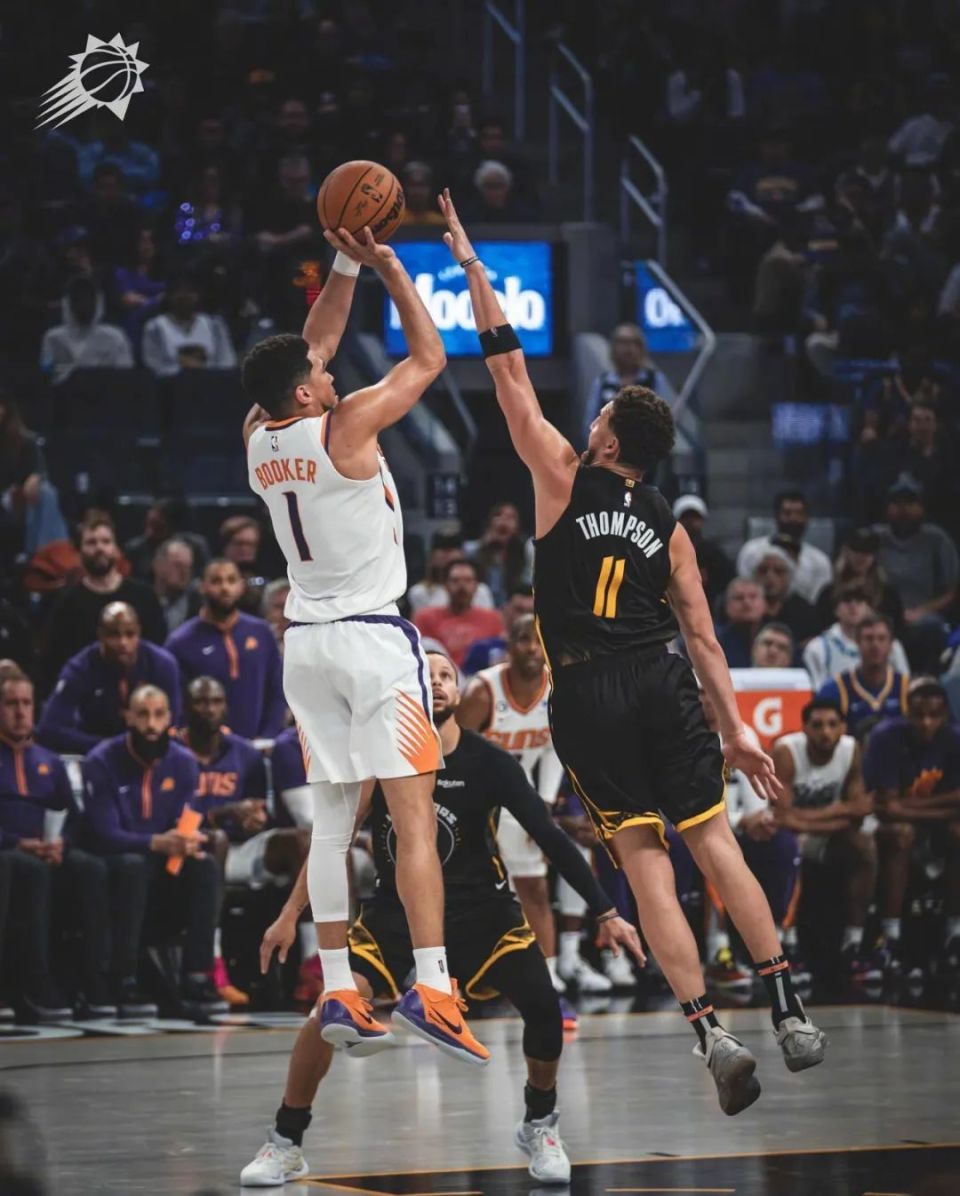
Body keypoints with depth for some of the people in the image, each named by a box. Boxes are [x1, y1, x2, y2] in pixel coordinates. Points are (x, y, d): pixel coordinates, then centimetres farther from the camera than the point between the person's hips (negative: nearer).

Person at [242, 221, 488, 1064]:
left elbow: (311, 347, 20)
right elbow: (429, 358, -3)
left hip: (307, 640, 7)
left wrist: (346, 267, 16)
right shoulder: (343, 427, -14)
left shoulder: (259, 436, 4)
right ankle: (431, 986, -17)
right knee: (414, 816, -9)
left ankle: (338, 992, 10)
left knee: (333, 818, 10)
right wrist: (387, 266, 1)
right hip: (374, 635, -7)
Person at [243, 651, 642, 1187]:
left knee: (544, 1007, -18)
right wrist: (290, 915, 3)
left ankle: (540, 1124, 12)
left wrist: (607, 913, -14)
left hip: (478, 906, 0)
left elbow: (550, 837, -11)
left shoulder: (488, 762, -13)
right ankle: (286, 1144, -3)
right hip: (396, 906, 0)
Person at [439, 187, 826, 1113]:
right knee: (714, 843, 6)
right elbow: (702, 635, 8)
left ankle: (710, 1033, -11)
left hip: (587, 691, -3)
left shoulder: (564, 480, 2)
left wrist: (469, 263, 8)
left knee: (645, 861, -4)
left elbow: (509, 370, 4)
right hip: (664, 687, 3)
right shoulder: (669, 528, 11)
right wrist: (734, 730, 10)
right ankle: (789, 1016, 2)